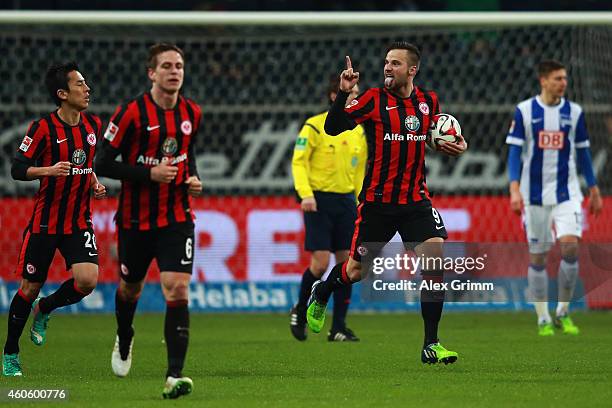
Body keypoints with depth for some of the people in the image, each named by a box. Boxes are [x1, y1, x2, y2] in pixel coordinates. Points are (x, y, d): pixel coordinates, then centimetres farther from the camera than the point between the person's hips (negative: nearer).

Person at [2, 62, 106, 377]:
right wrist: (49, 170, -26)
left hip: (79, 221, 4)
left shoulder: (93, 125, 4)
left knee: (87, 280, -16)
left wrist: (95, 182, 4)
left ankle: (44, 309, 16)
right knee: (29, 288, 3)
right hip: (44, 223, -4)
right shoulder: (43, 128, -12)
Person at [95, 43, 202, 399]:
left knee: (178, 291, -16)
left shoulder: (192, 113, 1)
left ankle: (175, 375, -20)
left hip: (177, 218, 1)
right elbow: (103, 164, -12)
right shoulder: (132, 113, -13)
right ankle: (124, 340, 52)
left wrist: (193, 178, 1)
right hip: (136, 219, -1)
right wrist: (149, 173, -21)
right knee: (130, 288, 19)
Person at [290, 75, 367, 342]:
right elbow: (298, 162, -8)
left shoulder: (358, 131, 11)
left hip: (346, 200, 5)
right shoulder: (315, 126, -6)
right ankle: (300, 312, 15)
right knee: (320, 263, -11)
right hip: (319, 200, -5)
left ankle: (338, 328, 6)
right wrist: (305, 194, -20)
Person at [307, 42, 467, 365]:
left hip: (415, 199, 2)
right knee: (356, 271, 8)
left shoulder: (429, 101, 5)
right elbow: (333, 127, -14)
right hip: (377, 201, -2)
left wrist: (454, 145, 4)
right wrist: (343, 93, -27)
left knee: (435, 258, -17)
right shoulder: (374, 99, -7)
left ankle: (431, 345, -10)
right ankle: (320, 294, 45)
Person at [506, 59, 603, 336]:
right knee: (537, 256, 2)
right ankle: (543, 320, 12)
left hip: (567, 193, 1)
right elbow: (514, 152, -4)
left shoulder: (574, 112, 4)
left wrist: (594, 191, 13)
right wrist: (515, 189, -15)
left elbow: (583, 153, 12)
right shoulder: (524, 111, -2)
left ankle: (563, 312, -2)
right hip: (535, 194, -1)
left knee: (570, 246, -17)